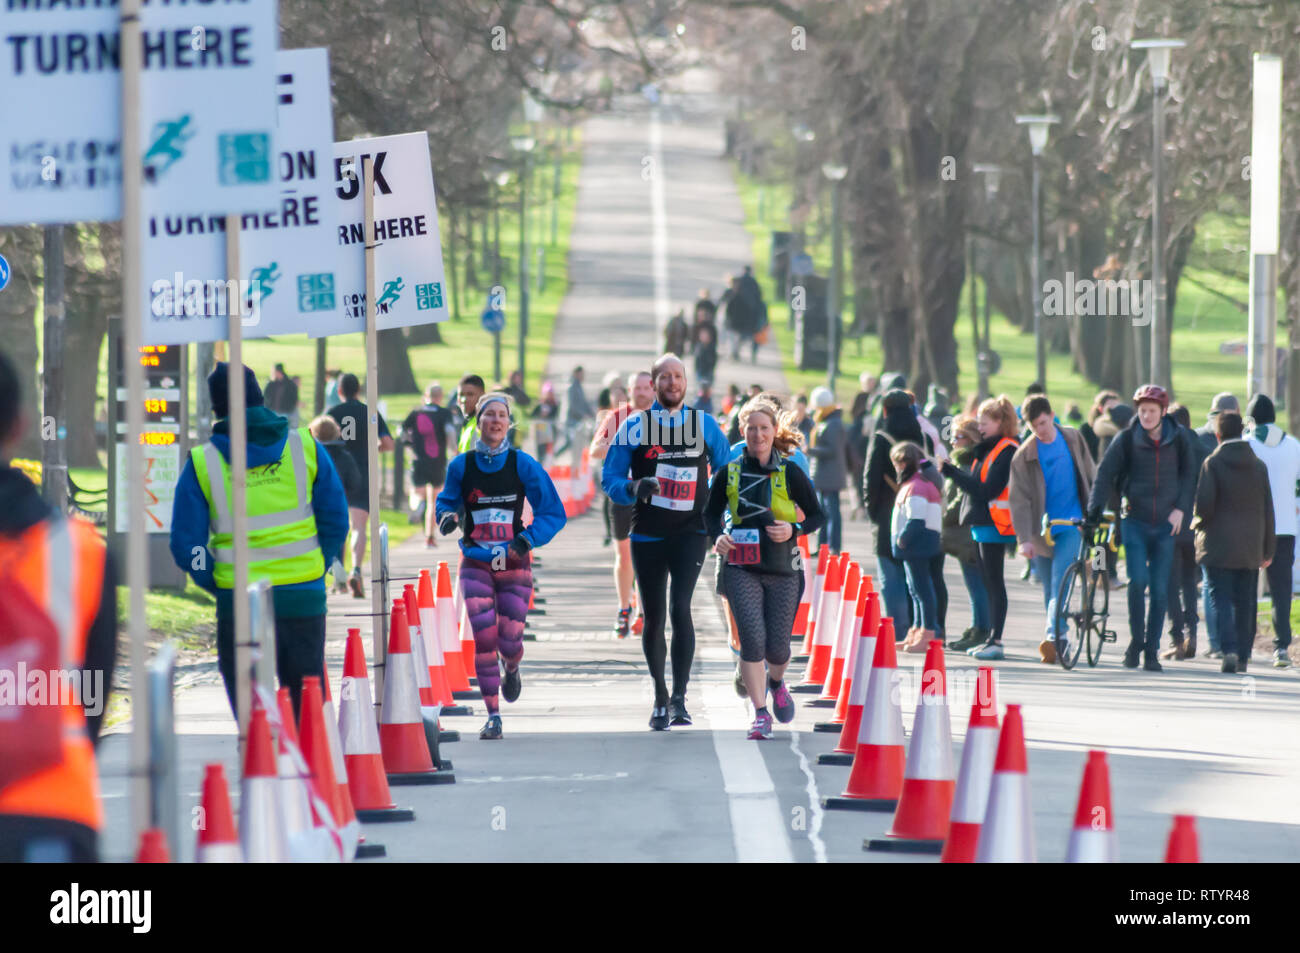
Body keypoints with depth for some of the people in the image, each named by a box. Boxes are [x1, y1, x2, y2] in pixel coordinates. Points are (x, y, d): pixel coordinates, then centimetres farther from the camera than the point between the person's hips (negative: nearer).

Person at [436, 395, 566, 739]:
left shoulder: (522, 465, -4)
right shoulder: (461, 466, -1)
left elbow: (554, 513, -1)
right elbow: (448, 500, 16)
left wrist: (528, 539, -16)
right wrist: (447, 517, -8)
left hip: (514, 565, 0)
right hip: (475, 565, 0)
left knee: (509, 642, -1)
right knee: (484, 636, -15)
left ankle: (511, 668, 39)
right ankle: (492, 716, -6)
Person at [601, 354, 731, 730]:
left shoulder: (704, 425, 5)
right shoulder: (635, 427, 2)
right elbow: (609, 479, 1)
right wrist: (635, 488, -19)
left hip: (690, 533, -1)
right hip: (648, 536, 1)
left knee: (680, 609, -17)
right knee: (653, 618, 6)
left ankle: (679, 698, -16)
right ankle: (660, 698, 22)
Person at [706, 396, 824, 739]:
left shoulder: (790, 473, -1)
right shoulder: (728, 473, 2)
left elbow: (816, 514, 7)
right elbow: (711, 512, 14)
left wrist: (793, 530, -12)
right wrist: (717, 537, -6)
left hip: (783, 569, 0)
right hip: (742, 570, 0)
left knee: (777, 646, 4)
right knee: (752, 637, -15)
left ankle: (776, 683, 40)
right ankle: (761, 714, -5)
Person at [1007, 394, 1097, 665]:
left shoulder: (1073, 440, 1)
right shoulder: (1024, 455, -4)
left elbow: (1091, 477, 12)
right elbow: (1019, 500, -8)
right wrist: (1024, 539, -16)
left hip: (1071, 524, -1)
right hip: (1042, 529, 1)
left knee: (1061, 580, -18)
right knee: (1049, 589, 7)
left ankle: (1053, 635, -26)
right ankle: (1059, 642, 19)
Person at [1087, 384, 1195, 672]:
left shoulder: (1177, 440, 2)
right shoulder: (1126, 439, -3)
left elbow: (1188, 476, 12)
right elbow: (1105, 473, -5)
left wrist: (1180, 508, -1)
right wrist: (1095, 508, -16)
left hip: (1165, 525, 1)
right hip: (1135, 521, -1)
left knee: (1159, 589, 0)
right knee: (1138, 580, -17)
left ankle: (1151, 651, 8)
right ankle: (1135, 641, 1)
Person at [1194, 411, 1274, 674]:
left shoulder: (1213, 463, -8)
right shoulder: (1258, 465, 5)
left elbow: (1204, 504, -15)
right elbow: (1267, 510, 7)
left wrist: (1197, 523, 7)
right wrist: (1267, 550, 13)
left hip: (1218, 545, -4)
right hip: (1250, 549, 4)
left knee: (1221, 600, -3)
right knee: (1244, 602, 11)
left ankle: (1230, 650, -20)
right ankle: (1243, 655, 13)